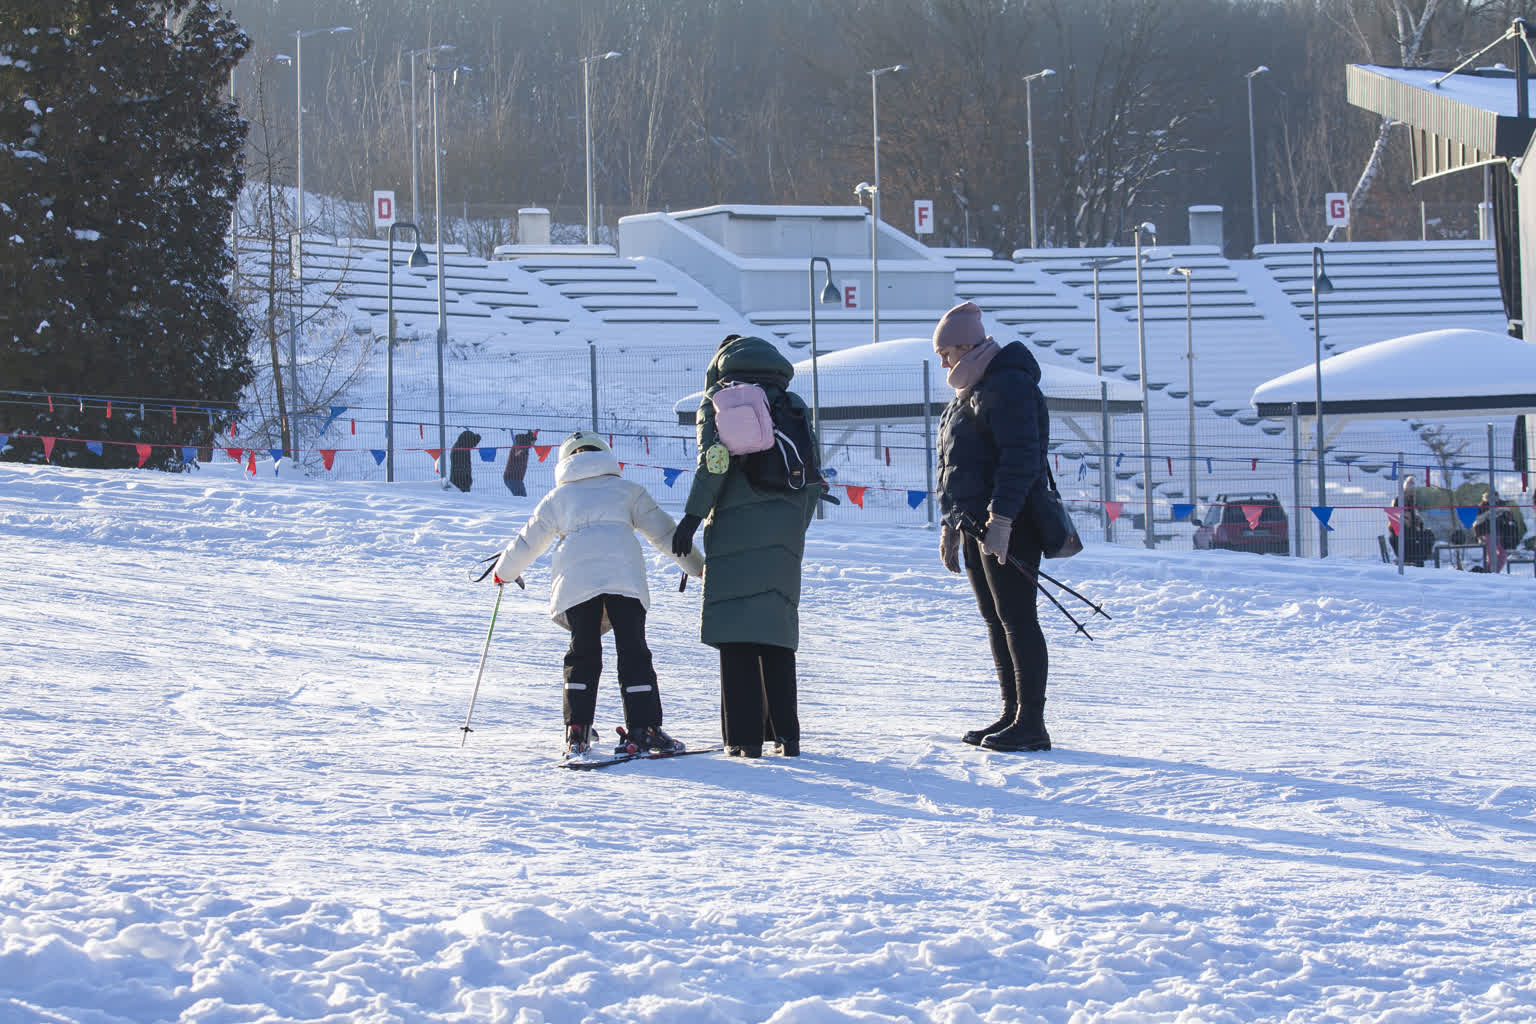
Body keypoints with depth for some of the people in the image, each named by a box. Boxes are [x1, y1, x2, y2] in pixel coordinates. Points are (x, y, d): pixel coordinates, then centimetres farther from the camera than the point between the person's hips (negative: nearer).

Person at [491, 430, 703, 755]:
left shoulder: (558, 497, 27)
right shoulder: (627, 490, 25)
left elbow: (528, 542, 32)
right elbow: (663, 531, 22)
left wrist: (503, 571, 49)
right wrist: (697, 566, 30)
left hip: (575, 579, 1)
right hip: (625, 575, -1)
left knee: (583, 654, 6)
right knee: (633, 651, 1)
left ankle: (577, 731, -2)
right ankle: (644, 726, -7)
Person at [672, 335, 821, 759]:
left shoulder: (718, 399, 5)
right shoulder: (794, 407, 18)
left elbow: (715, 460, -9)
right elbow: (812, 474, 13)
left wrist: (693, 516, -7)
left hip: (735, 528, -4)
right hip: (785, 533, 4)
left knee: (737, 633, -5)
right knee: (778, 632, 11)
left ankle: (745, 736, -9)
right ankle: (786, 734, 8)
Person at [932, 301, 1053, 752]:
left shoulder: (1008, 385, -12)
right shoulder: (966, 393, 19)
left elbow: (1020, 457, -21)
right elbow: (951, 462, 25)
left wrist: (1001, 519, -25)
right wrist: (950, 523, 21)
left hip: (1007, 524, -10)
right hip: (974, 524, 10)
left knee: (1016, 618, -10)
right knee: (995, 620, 11)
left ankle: (1031, 724, -9)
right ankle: (1012, 715, 15)